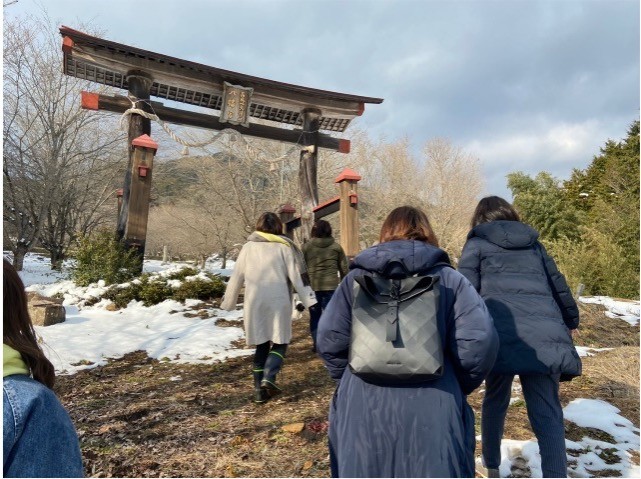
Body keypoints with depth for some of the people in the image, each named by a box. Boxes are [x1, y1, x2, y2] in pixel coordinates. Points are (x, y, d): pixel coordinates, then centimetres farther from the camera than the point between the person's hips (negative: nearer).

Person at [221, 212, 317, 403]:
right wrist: (310, 300, -2)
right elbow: (298, 275, -4)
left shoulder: (248, 247, 6)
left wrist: (228, 302, 19)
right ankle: (268, 377, -8)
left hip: (254, 303, 3)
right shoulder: (284, 246, -1)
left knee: (261, 345, 13)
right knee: (280, 342, 12)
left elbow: (236, 278, 9)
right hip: (278, 302, -2)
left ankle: (259, 388, 14)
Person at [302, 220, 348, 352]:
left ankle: (316, 344, 13)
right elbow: (344, 269, 7)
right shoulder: (336, 247, 5)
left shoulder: (306, 247, 2)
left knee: (315, 315, 11)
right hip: (331, 286, 0)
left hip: (312, 286, 0)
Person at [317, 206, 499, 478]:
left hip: (362, 408, 2)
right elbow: (479, 341, -6)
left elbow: (330, 340, 0)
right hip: (432, 410, -1)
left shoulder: (356, 278, 6)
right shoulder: (448, 278, 3)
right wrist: (459, 386, 11)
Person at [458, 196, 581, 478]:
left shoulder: (477, 243, 12)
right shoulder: (533, 243, 24)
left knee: (495, 401, 18)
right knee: (547, 415, 3)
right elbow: (559, 286, 29)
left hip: (502, 333, -2)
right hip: (545, 334, 2)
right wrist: (571, 321, 43)